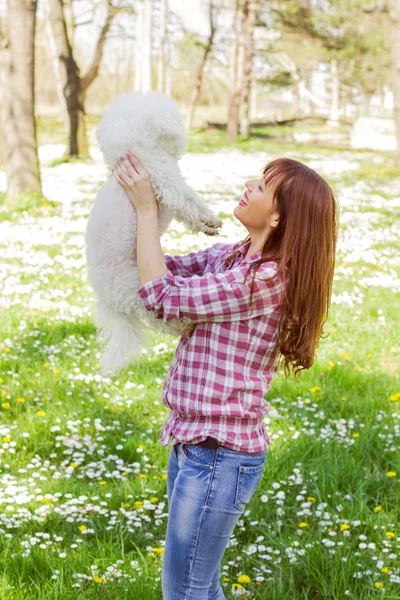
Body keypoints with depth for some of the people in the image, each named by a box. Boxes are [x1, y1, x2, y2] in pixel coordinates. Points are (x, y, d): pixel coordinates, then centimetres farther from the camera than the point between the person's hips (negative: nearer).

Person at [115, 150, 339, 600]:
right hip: (193, 441, 9)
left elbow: (161, 297, -20)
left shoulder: (264, 279, -23)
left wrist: (146, 207, -14)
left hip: (220, 456, -9)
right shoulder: (232, 256, 4)